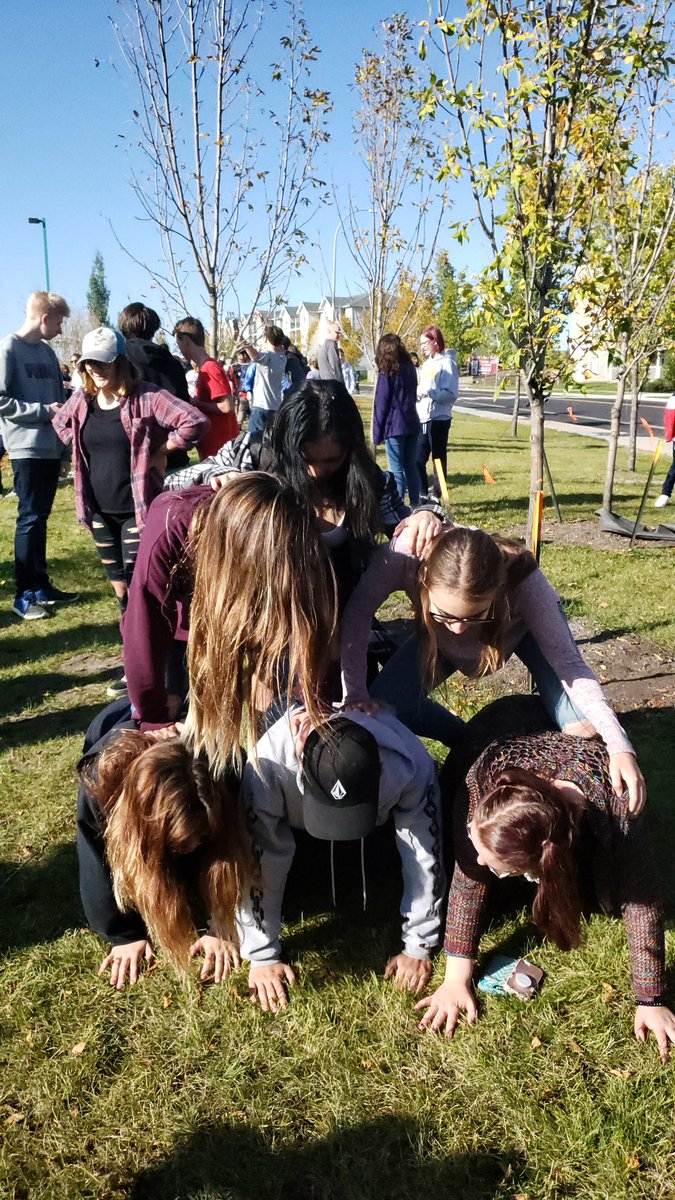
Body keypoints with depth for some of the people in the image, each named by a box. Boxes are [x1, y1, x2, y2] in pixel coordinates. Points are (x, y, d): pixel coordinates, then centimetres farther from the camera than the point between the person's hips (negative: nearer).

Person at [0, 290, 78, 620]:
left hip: (51, 446, 7)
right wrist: (44, 411, -16)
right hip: (27, 447, -7)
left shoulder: (47, 352, 14)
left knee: (40, 517, 12)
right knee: (30, 518, -5)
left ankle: (40, 585, 20)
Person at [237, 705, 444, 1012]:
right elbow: (260, 863, -35)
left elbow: (425, 858, -30)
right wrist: (262, 957, -27)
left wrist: (418, 948, -23)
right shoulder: (267, 767, -45)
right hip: (294, 815, -1)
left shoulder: (410, 765, -42)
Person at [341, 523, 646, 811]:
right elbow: (357, 612, -30)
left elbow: (568, 662, -35)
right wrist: (354, 694, -40)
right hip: (440, 640, 2)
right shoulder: (406, 555, -42)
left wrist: (619, 745, -45)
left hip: (522, 627, -1)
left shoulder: (521, 577, -40)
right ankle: (465, 741, 10)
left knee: (582, 727, -22)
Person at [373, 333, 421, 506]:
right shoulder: (410, 368, 11)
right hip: (412, 425, 6)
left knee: (396, 470, -3)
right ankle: (415, 505, 15)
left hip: (394, 427, -6)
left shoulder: (387, 372, -8)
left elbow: (380, 405, -7)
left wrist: (377, 433, -3)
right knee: (411, 467, 12)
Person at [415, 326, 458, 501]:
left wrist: (429, 392, -25)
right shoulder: (427, 363, 16)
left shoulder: (446, 362, -8)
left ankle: (436, 495, 9)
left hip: (439, 419, -7)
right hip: (423, 418, 7)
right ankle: (422, 493, 17)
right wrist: (417, 392, 2)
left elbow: (451, 394, -15)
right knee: (418, 458, 6)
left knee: (438, 458, 2)